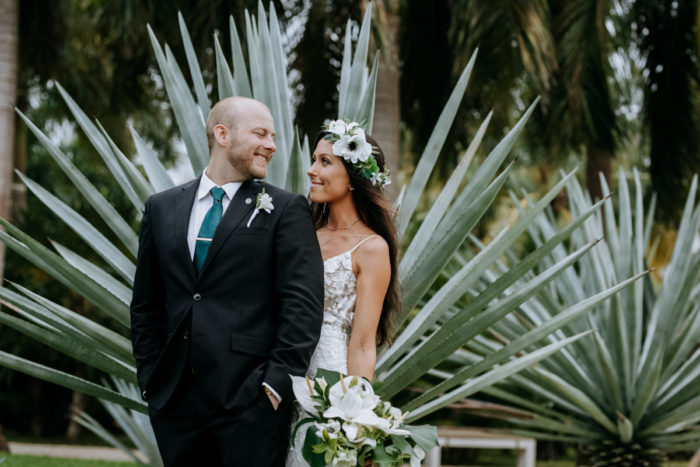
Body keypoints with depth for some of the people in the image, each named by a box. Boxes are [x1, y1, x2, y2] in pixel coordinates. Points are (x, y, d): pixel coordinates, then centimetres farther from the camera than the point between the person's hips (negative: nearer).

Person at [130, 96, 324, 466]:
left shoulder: (286, 210, 2)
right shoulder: (161, 209, 12)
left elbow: (304, 303, -5)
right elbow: (146, 304, 15)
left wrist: (277, 381, -12)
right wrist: (150, 377, 8)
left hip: (250, 401, -3)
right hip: (174, 399, 3)